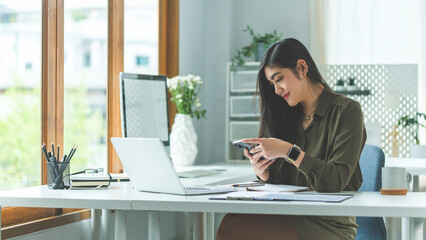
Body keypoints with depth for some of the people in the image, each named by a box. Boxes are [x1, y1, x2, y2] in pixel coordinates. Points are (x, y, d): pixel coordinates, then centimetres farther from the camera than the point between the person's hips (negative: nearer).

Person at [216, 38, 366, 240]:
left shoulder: (346, 111, -3)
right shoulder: (288, 117, 15)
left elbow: (336, 181, -15)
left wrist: (289, 151, -21)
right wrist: (263, 173, -4)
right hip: (289, 218, 6)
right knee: (231, 222, -27)